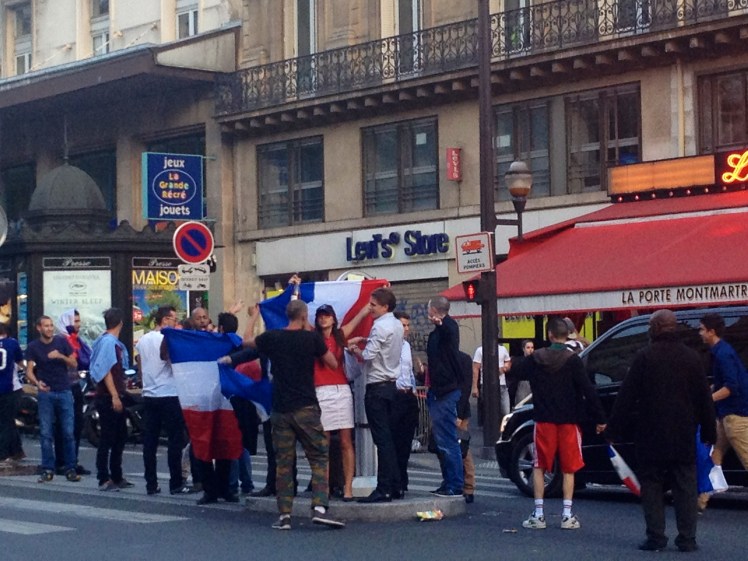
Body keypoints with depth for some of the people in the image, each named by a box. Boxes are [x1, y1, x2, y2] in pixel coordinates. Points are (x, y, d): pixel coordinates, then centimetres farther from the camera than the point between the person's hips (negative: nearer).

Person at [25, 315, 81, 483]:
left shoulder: (62, 342, 5)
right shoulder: (33, 347, 2)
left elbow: (74, 364, 6)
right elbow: (29, 370, -5)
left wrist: (61, 356, -13)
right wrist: (37, 382, -26)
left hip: (64, 392, 0)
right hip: (46, 393, 0)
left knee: (69, 433, -2)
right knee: (46, 433, -1)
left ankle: (70, 469, 3)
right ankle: (47, 470, 3)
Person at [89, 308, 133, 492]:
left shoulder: (113, 342, 16)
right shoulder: (108, 341, -14)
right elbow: (105, 370, -19)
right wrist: (115, 396, -22)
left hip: (115, 397, 10)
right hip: (109, 398, -10)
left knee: (120, 437, 15)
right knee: (108, 439, -7)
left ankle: (116, 477, 22)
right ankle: (104, 480, -4)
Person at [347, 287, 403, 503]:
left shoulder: (380, 327, -15)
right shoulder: (397, 325, 13)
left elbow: (367, 356, -17)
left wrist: (354, 349, 1)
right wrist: (363, 340, 17)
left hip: (377, 388, -9)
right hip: (390, 385, 9)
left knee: (382, 439, -9)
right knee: (390, 437, 12)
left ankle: (384, 490, -10)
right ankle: (395, 484, 15)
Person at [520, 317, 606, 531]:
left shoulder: (536, 358, -2)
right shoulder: (572, 360, -11)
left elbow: (518, 372, 14)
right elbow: (588, 390, -13)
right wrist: (600, 418, -9)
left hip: (544, 420, 1)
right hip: (568, 421, -1)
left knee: (539, 467, 10)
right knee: (568, 469, 7)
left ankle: (538, 514, 6)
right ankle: (567, 515, 3)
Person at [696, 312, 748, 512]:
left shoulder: (723, 353, -17)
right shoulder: (721, 351, 13)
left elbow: (732, 387, -24)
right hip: (726, 413, 10)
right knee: (713, 458, 10)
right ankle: (701, 500, 14)